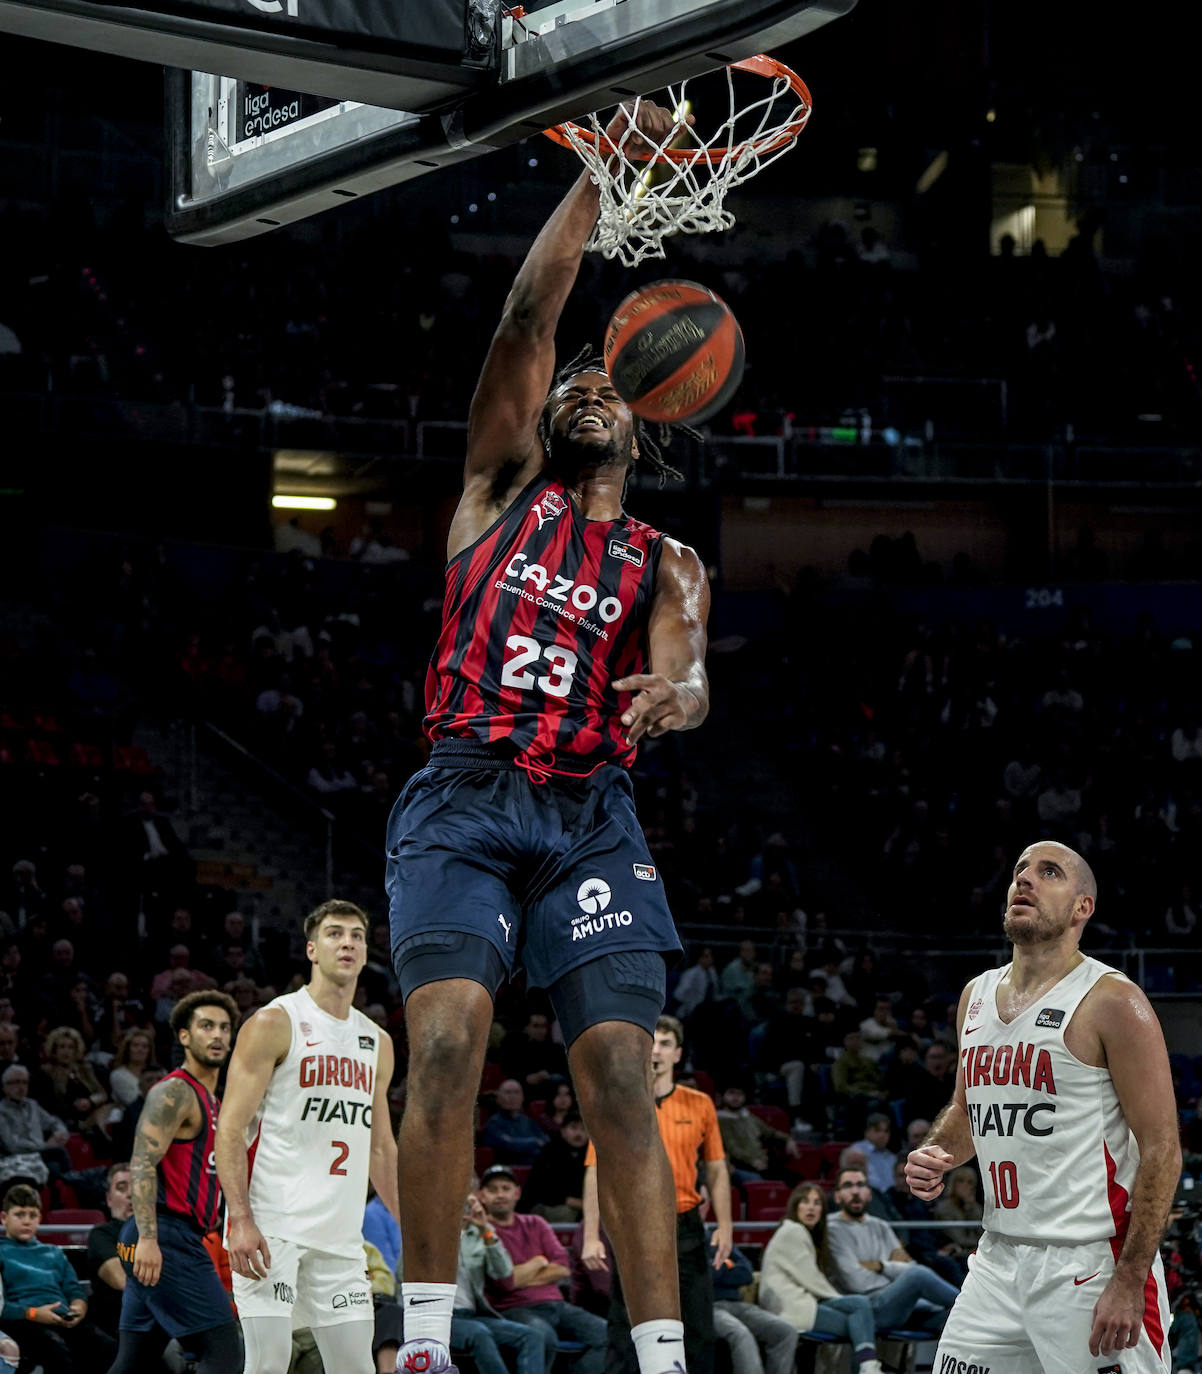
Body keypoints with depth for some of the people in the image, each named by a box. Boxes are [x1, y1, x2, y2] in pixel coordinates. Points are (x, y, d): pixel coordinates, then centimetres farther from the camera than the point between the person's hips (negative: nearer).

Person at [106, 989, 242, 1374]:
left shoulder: (209, 1100, 23)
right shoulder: (175, 1092, -8)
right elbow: (142, 1165, -19)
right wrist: (148, 1237, -29)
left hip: (172, 1240, 10)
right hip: (167, 1237, -10)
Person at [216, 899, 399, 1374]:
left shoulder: (377, 1044, 17)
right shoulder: (274, 1024, -3)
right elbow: (231, 1127, -9)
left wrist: (410, 1227, 17)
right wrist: (240, 1219, -20)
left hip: (339, 1234, 6)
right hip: (270, 1224, -6)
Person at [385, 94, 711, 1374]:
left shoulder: (666, 564, 18)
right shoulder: (502, 488, 16)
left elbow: (685, 668, -3)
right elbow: (528, 315, 4)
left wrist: (679, 692, -28)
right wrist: (598, 176, -3)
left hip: (591, 819, 1)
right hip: (463, 799, -1)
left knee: (620, 1076, -10)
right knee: (447, 1040, -20)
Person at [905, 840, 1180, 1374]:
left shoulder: (1112, 1003, -10)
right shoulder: (977, 996, 12)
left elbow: (1161, 1151, -13)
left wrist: (1128, 1284, -19)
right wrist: (933, 1155, 6)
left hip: (1092, 1264, -7)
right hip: (999, 1262, 7)